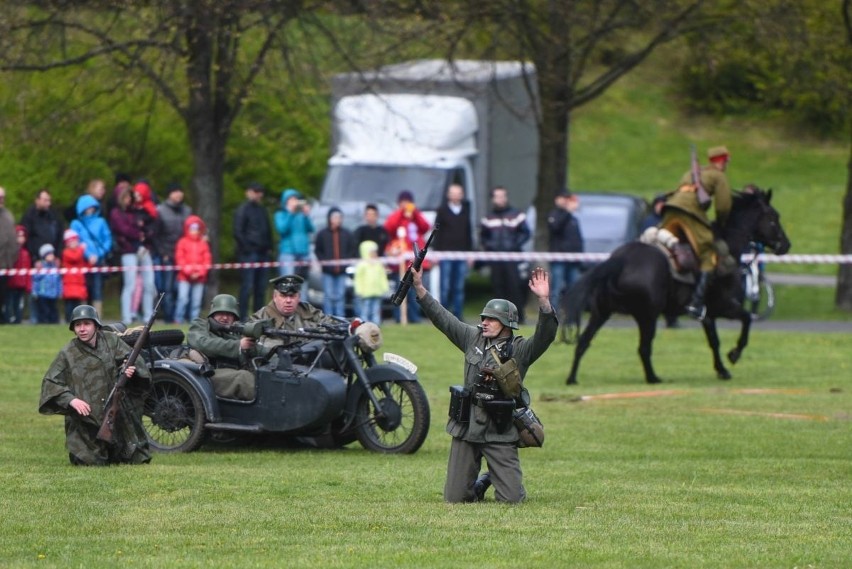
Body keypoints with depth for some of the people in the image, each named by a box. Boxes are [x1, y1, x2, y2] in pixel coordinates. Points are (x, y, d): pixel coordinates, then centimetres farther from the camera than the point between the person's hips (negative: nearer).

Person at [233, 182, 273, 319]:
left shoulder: (262, 210, 20)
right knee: (247, 286, -10)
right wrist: (247, 247, -14)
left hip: (263, 253, 8)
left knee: (261, 287, 7)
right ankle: (242, 317, -9)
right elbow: (238, 232, -10)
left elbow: (268, 230, 26)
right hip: (249, 254, -8)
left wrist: (268, 247, 13)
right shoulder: (243, 210, -3)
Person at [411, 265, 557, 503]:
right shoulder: (473, 339, 8)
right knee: (455, 498, 3)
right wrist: (419, 287, 3)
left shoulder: (520, 350, -3)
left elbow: (545, 335, -19)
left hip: (501, 432, -3)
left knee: (511, 499, -6)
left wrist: (544, 301, -35)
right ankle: (481, 484, 36)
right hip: (467, 428, 3)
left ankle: (496, 478, 29)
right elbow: (442, 318, 9)